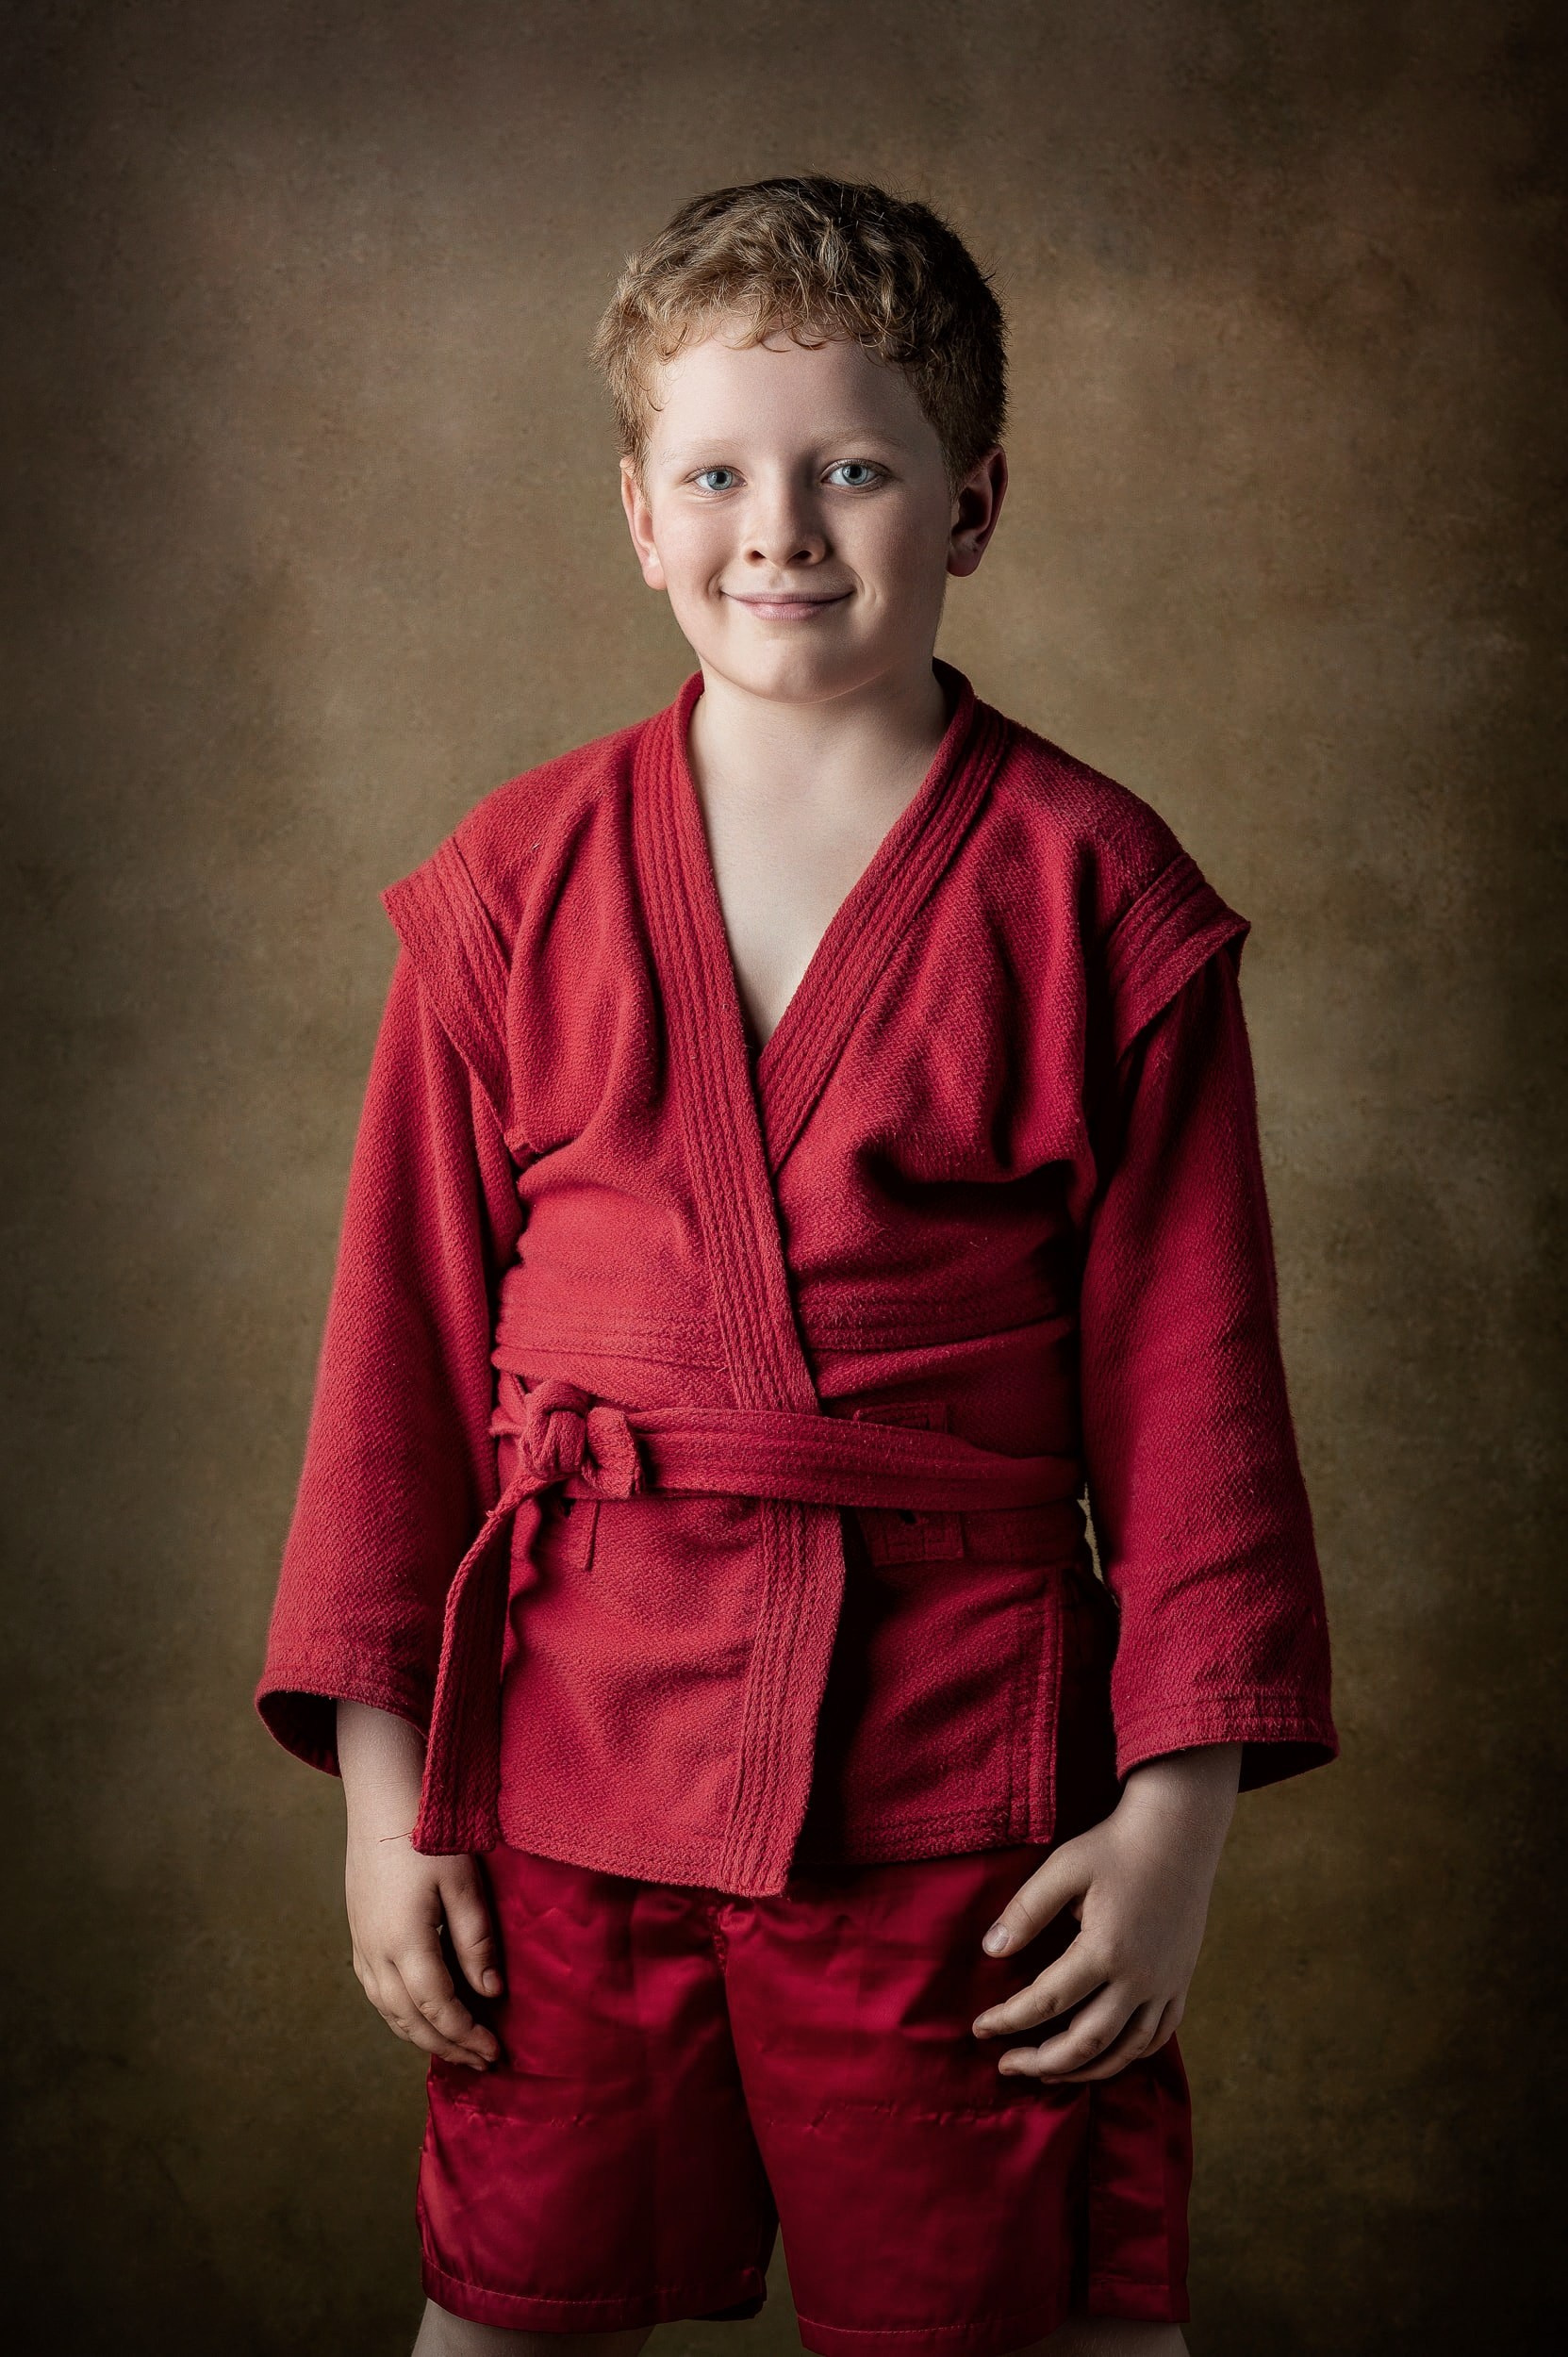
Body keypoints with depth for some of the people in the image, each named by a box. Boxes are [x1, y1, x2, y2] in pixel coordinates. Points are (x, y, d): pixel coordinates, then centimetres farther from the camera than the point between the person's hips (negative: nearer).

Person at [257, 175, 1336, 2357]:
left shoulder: (1095, 898, -3)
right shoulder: (516, 887, 2)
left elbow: (1191, 1375, -1)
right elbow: (403, 1345, 4)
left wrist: (1177, 1810, -4)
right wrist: (385, 1784, 2)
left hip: (956, 1775, -1)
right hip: (570, 1774, 2)